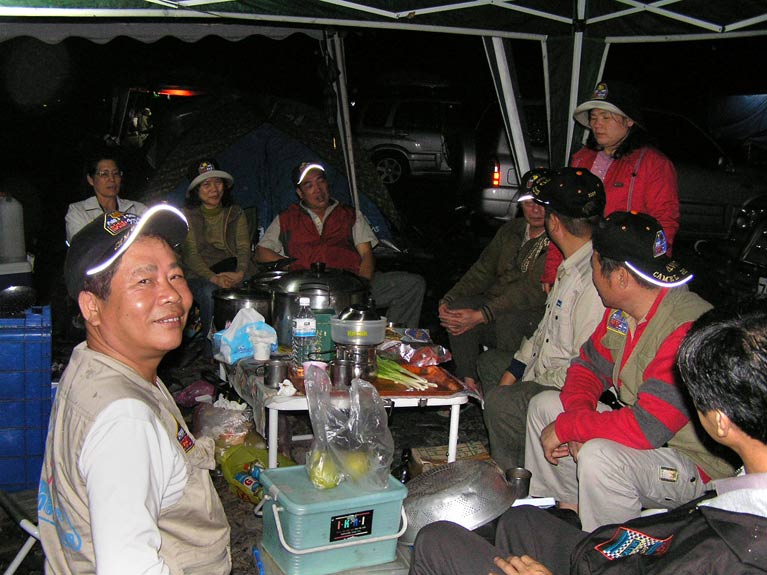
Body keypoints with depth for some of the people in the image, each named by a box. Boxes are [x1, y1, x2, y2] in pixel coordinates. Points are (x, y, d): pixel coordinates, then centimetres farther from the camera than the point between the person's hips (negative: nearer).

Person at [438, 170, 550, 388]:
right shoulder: (510, 230, 13)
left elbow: (532, 291, -21)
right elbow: (483, 271, 12)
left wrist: (481, 315, -27)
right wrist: (447, 300, -5)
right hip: (497, 305, 6)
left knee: (508, 319, -36)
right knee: (458, 306, -20)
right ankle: (468, 384, -18)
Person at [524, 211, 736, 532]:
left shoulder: (688, 330, -31)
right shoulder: (620, 312, -3)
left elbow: (645, 427, -35)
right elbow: (589, 366, 9)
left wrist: (566, 427, -23)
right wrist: (579, 421, -11)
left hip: (695, 466, -9)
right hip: (641, 426, 9)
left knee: (598, 456, -34)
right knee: (544, 405, 8)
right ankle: (566, 507, 14)